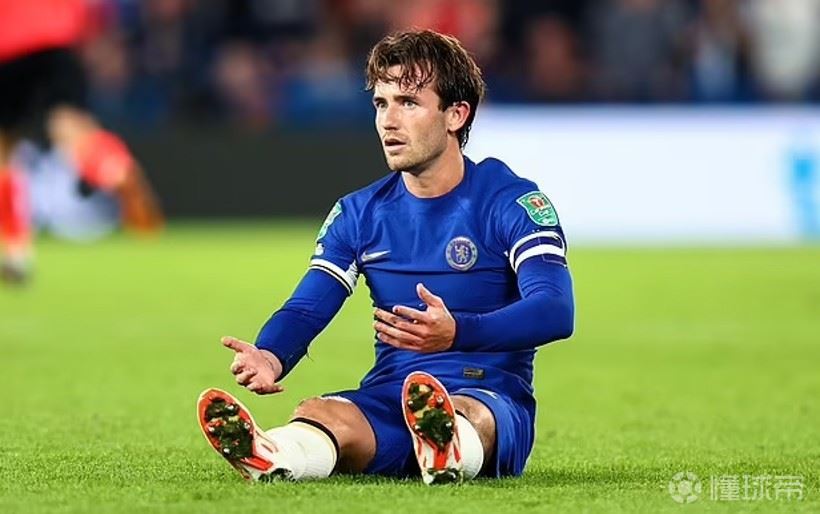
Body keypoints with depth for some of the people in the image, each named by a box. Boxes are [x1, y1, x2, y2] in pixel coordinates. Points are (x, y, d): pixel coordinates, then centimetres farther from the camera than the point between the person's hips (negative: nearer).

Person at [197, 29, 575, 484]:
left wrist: (457, 333, -38)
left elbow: (555, 310, -17)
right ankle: (269, 458, -66)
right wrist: (270, 357, -24)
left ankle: (448, 454, -76)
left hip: (491, 400, -3)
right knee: (317, 414, -31)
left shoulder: (510, 202, -1)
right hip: (387, 400, 3)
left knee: (466, 414, -40)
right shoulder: (359, 213, 14)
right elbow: (307, 306, 3)